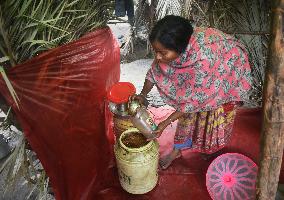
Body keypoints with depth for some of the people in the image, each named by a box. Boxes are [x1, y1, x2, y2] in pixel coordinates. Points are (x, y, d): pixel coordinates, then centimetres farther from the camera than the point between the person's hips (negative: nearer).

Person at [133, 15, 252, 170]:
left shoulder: (203, 58, -46)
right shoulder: (175, 46, -29)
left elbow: (195, 99, -34)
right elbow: (156, 70, -11)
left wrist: (166, 123, -29)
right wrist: (142, 95, -21)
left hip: (229, 69, -4)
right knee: (189, 112, 7)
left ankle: (212, 147, 42)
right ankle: (177, 149, 25)